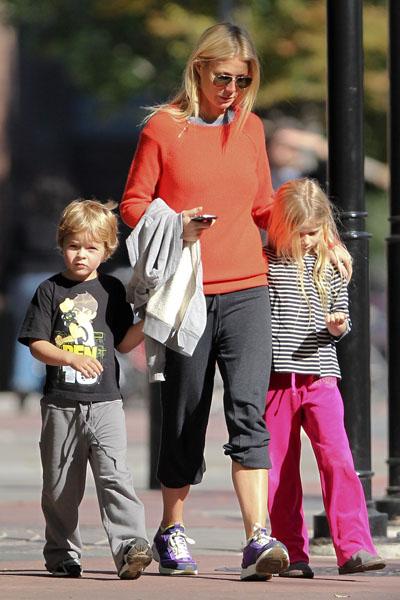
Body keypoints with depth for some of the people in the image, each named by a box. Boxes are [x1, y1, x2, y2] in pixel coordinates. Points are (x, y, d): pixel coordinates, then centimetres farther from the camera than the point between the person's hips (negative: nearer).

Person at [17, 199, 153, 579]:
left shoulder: (111, 290, 7)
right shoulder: (50, 291, 2)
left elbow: (123, 342, 11)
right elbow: (37, 344, -4)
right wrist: (72, 358, -20)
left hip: (104, 403, 0)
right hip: (61, 404, 0)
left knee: (114, 476, -14)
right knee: (60, 486, 8)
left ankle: (130, 546, -21)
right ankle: (62, 555, 19)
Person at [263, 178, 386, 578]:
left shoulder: (331, 266, 8)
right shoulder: (266, 263, 2)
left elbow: (340, 315, 16)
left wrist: (338, 325, -7)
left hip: (320, 377, 0)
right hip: (276, 379, 0)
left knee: (337, 459, -13)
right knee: (280, 470, 3)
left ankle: (353, 548, -17)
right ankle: (293, 555, 9)